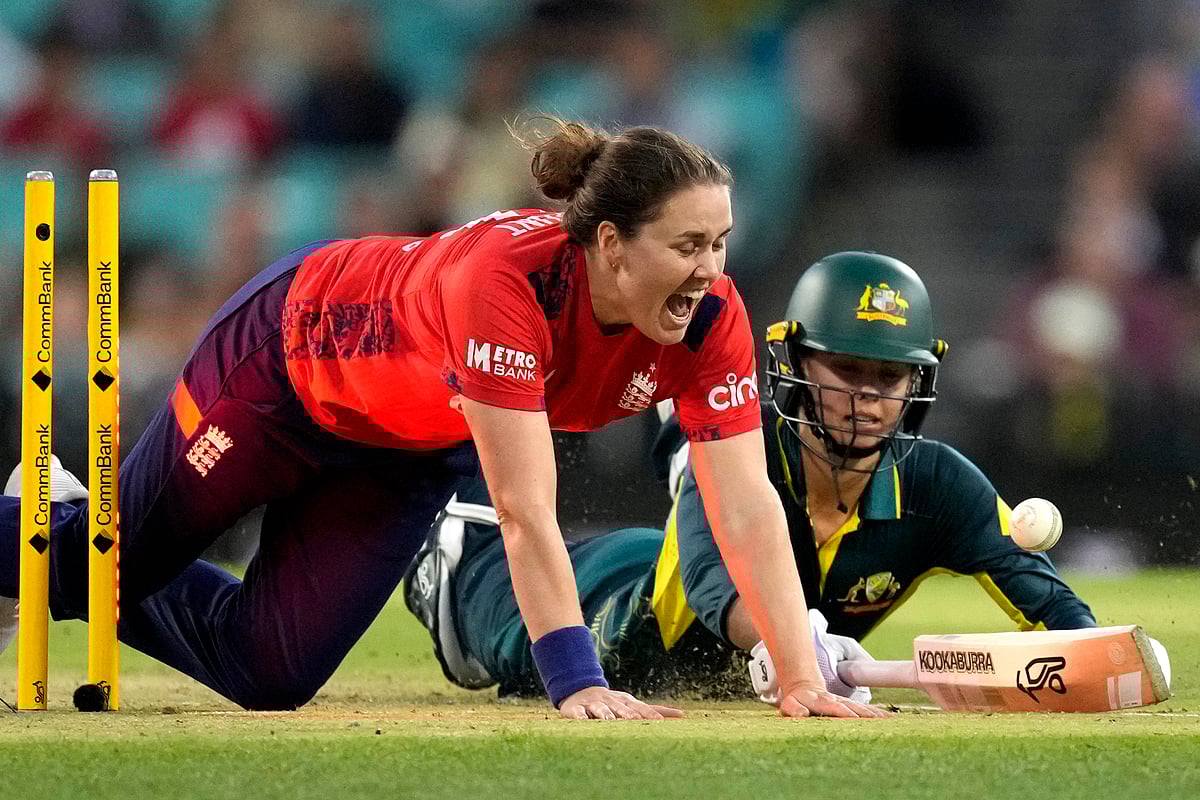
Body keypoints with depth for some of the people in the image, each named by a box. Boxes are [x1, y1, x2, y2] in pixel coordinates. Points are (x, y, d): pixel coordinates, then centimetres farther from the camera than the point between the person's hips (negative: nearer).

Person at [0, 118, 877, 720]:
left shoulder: (710, 319, -29)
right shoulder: (508, 276, -45)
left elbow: (746, 508, -27)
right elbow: (526, 511, -47)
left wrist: (802, 678, -36)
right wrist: (576, 683, -51)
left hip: (415, 449, 5)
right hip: (293, 349, -5)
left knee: (271, 675, 10)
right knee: (114, 552, 12)